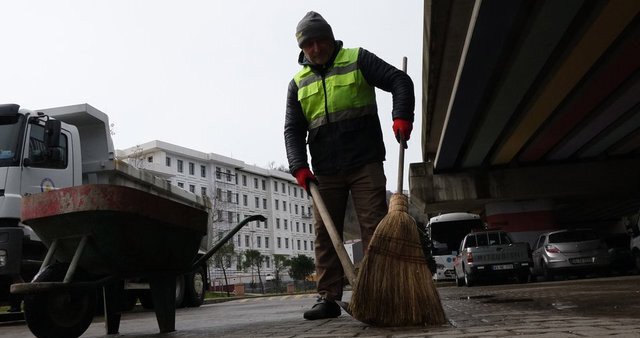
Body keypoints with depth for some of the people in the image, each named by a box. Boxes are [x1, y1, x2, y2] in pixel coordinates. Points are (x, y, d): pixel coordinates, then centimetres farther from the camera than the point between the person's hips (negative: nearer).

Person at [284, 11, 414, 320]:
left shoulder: (357, 60, 6)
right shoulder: (298, 83, 14)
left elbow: (400, 82, 2)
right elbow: (293, 130, 9)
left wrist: (402, 116, -16)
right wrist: (299, 167, -6)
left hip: (366, 165, -3)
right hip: (325, 173, 3)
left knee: (374, 228, -6)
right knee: (325, 233, 3)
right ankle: (328, 298, 9)